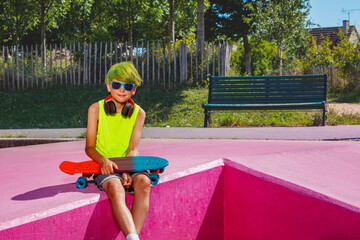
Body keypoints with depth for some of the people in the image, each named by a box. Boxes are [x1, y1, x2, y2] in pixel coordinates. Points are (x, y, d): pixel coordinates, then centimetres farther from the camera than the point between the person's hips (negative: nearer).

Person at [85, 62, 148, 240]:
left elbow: (133, 149, 0)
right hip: (104, 167, -2)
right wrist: (103, 161, -17)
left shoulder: (138, 112, 9)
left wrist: (127, 172, -19)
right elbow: (89, 147, 4)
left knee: (143, 182, -33)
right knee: (115, 187, -35)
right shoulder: (96, 109, 6)